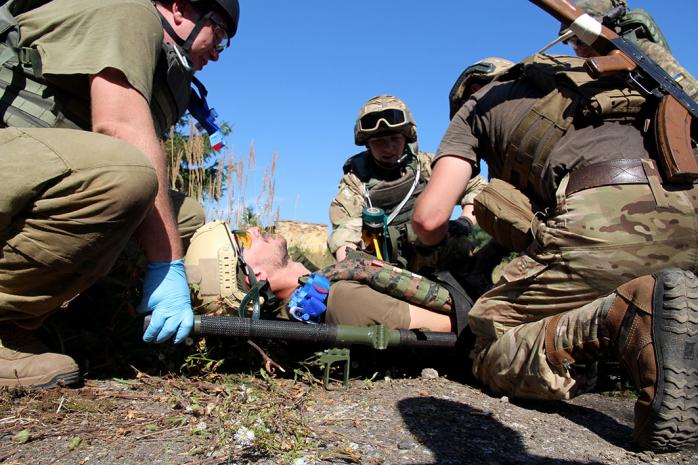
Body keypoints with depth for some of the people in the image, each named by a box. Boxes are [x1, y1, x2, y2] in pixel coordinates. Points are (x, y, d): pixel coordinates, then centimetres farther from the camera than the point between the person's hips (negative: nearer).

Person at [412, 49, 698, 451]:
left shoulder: (478, 103, 23)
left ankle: (628, 317, -19)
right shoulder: (584, 76, 39)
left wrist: (433, 241, 34)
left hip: (603, 214, -6)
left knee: (492, 353, 7)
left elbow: (430, 217, 9)